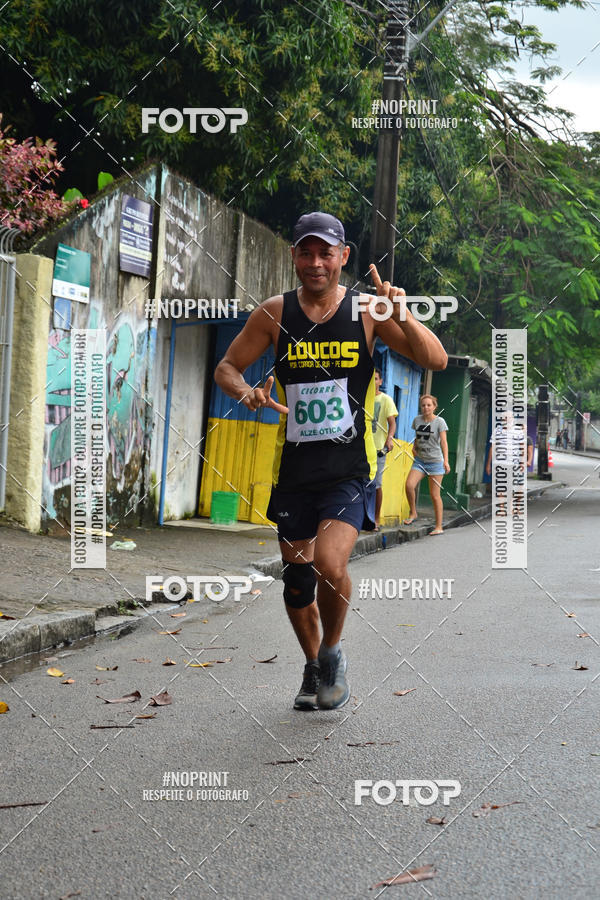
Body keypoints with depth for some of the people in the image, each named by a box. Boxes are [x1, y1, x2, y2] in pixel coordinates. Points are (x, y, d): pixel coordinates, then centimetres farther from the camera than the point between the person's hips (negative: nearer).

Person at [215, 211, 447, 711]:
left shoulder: (367, 310, -3)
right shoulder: (274, 313, 2)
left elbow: (436, 360, -5)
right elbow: (227, 368, 10)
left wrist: (404, 317, -22)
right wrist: (247, 392, -12)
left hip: (350, 468, -3)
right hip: (294, 468, 3)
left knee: (330, 564, -22)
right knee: (297, 575, 11)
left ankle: (333, 652, 8)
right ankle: (314, 668, 37)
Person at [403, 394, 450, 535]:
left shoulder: (439, 422, -7)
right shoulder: (417, 420, 5)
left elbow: (443, 441, -13)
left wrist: (446, 460, -22)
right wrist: (414, 448, 8)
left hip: (435, 461, -4)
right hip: (419, 460, 4)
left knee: (435, 495, -2)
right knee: (409, 485, -18)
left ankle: (439, 527, 7)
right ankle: (413, 513, 4)